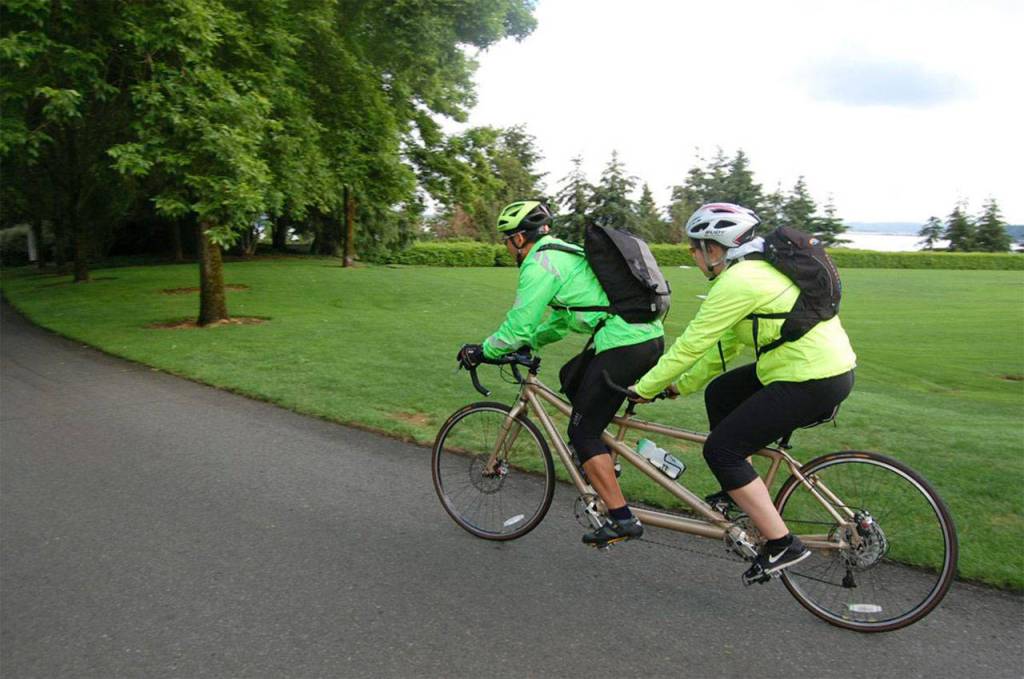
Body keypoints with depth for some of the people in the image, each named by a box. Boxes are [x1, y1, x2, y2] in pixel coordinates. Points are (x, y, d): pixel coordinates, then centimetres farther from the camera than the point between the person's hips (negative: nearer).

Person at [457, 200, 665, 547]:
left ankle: (622, 519, 2)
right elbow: (560, 320, 31)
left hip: (623, 346, -10)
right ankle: (600, 463, 31)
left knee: (582, 431, 1)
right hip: (650, 337, 10)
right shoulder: (567, 253, 25)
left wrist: (481, 351, 7)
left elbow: (517, 327, -7)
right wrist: (527, 343, 29)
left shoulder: (539, 264, -5)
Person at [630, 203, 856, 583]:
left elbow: (691, 344, -14)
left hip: (813, 382, -11)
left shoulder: (737, 282, -17)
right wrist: (684, 385, 20)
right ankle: (738, 492, 29)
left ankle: (782, 545, -1)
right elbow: (727, 342, 19)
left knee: (720, 449, -7)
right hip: (825, 363, 11)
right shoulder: (758, 268, 15)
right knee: (719, 394, 20)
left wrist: (644, 388, -4)